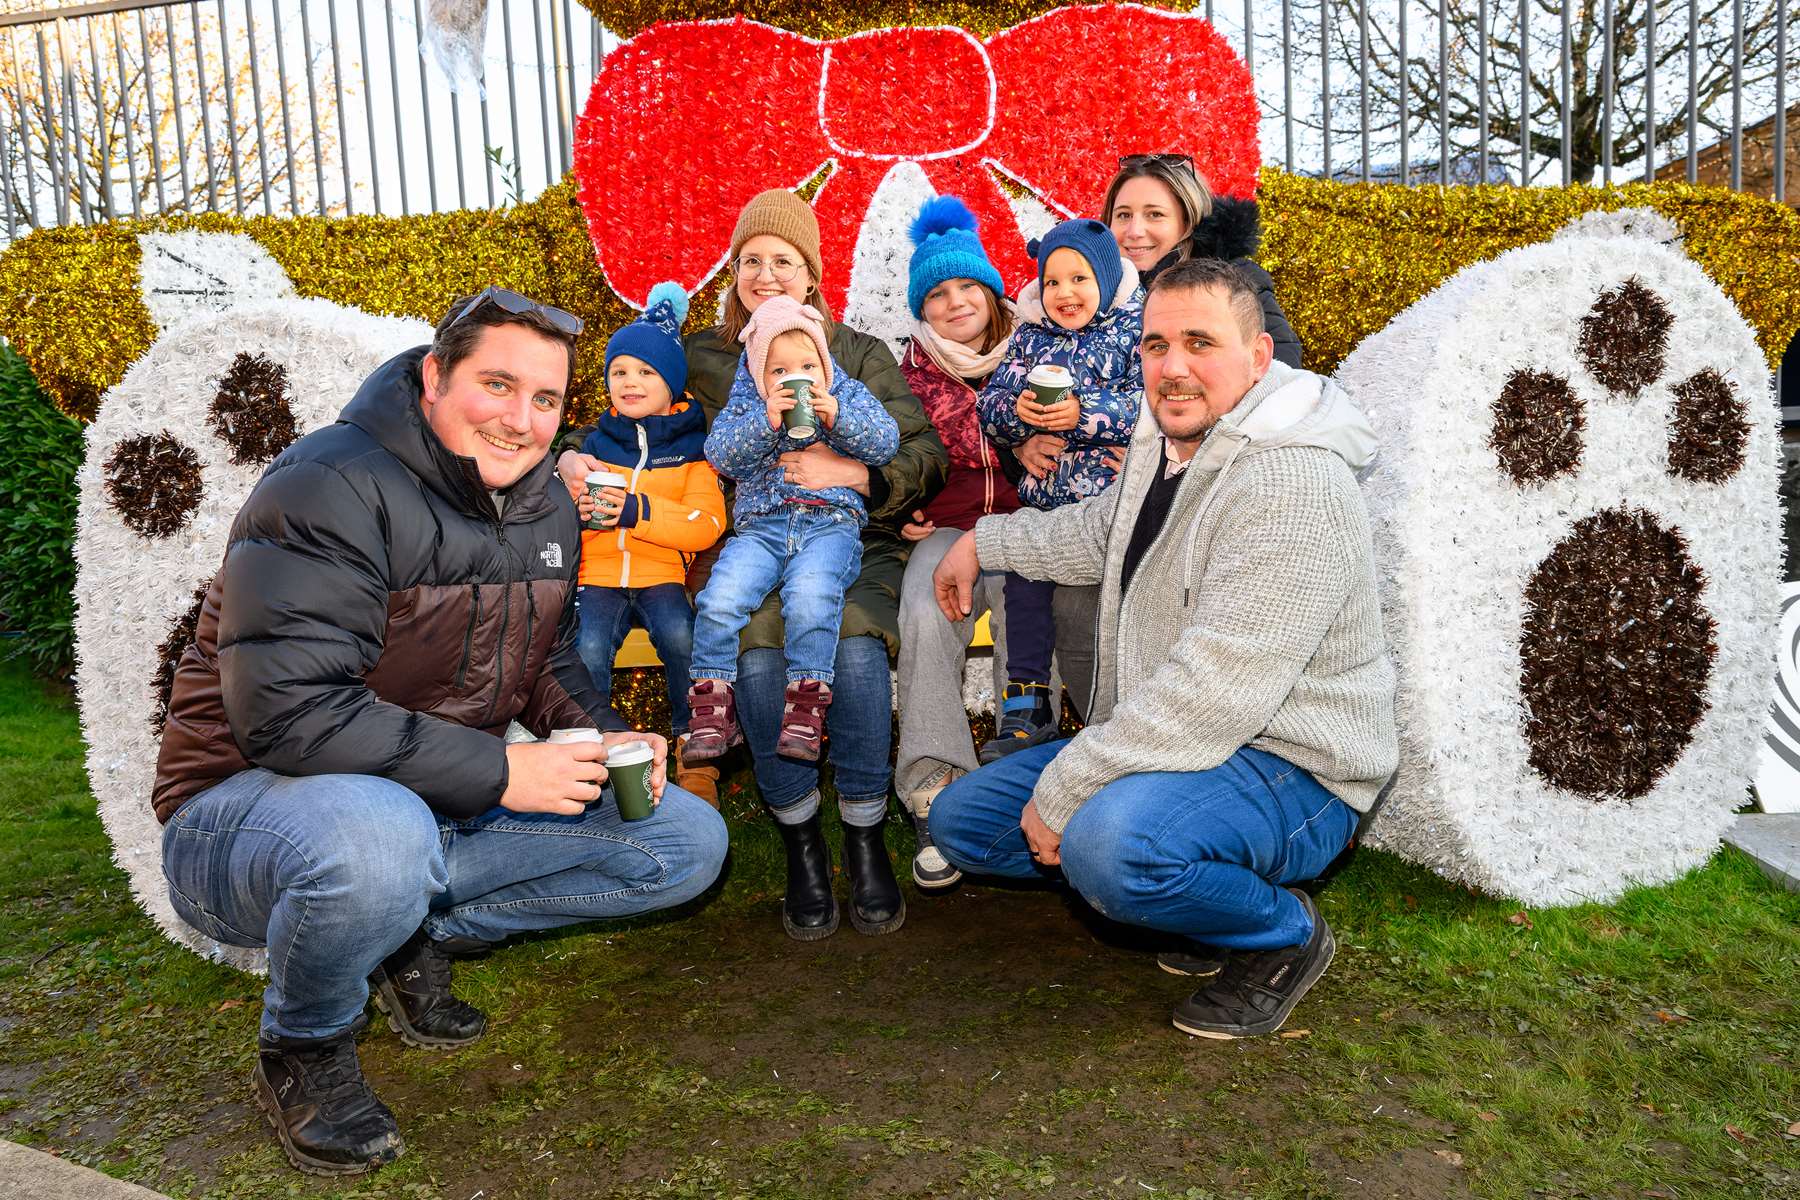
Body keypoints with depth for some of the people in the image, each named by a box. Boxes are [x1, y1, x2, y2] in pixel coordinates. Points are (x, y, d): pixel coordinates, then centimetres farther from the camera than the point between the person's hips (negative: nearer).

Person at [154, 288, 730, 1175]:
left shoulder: (546, 511, 5)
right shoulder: (330, 488, -21)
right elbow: (288, 713, -29)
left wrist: (605, 739, -6)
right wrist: (498, 771, -28)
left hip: (452, 804, 7)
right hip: (249, 804, -6)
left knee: (690, 842, -2)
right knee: (375, 837, -43)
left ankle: (420, 934, 5)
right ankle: (304, 1050, -7)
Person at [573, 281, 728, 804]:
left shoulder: (690, 445, 6)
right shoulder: (596, 442, 15)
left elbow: (707, 524, -8)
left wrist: (636, 510, -22)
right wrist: (575, 507, -6)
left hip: (662, 574, -2)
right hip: (598, 573, 2)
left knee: (682, 637, -32)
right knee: (587, 650, -28)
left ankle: (695, 754, -11)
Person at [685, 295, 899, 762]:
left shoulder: (848, 394, 15)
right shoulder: (747, 403, 16)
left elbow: (886, 441, 3)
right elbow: (719, 452, 0)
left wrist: (839, 418, -13)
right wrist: (765, 422, -14)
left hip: (831, 522, -2)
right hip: (761, 525, 2)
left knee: (809, 596, -33)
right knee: (720, 597, -23)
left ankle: (805, 710, -22)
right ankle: (713, 710, -10)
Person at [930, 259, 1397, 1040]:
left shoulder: (1290, 483, -25)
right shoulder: (1166, 446, 8)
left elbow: (1217, 693, -31)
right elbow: (1099, 531, 32)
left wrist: (1062, 791, -25)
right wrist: (982, 542, 33)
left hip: (1287, 771, -9)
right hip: (1160, 743, 10)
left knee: (1107, 841, -39)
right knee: (960, 819, 9)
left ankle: (1284, 933, -6)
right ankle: (1199, 894, 11)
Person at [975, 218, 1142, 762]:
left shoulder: (1137, 327, 3)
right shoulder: (1029, 335, 16)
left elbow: (1155, 405, -10)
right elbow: (989, 406, 13)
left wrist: (1085, 413, -20)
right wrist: (1017, 410, -9)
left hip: (1114, 496, -4)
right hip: (1043, 495, 4)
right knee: (1024, 562, -12)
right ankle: (1028, 702, -3)